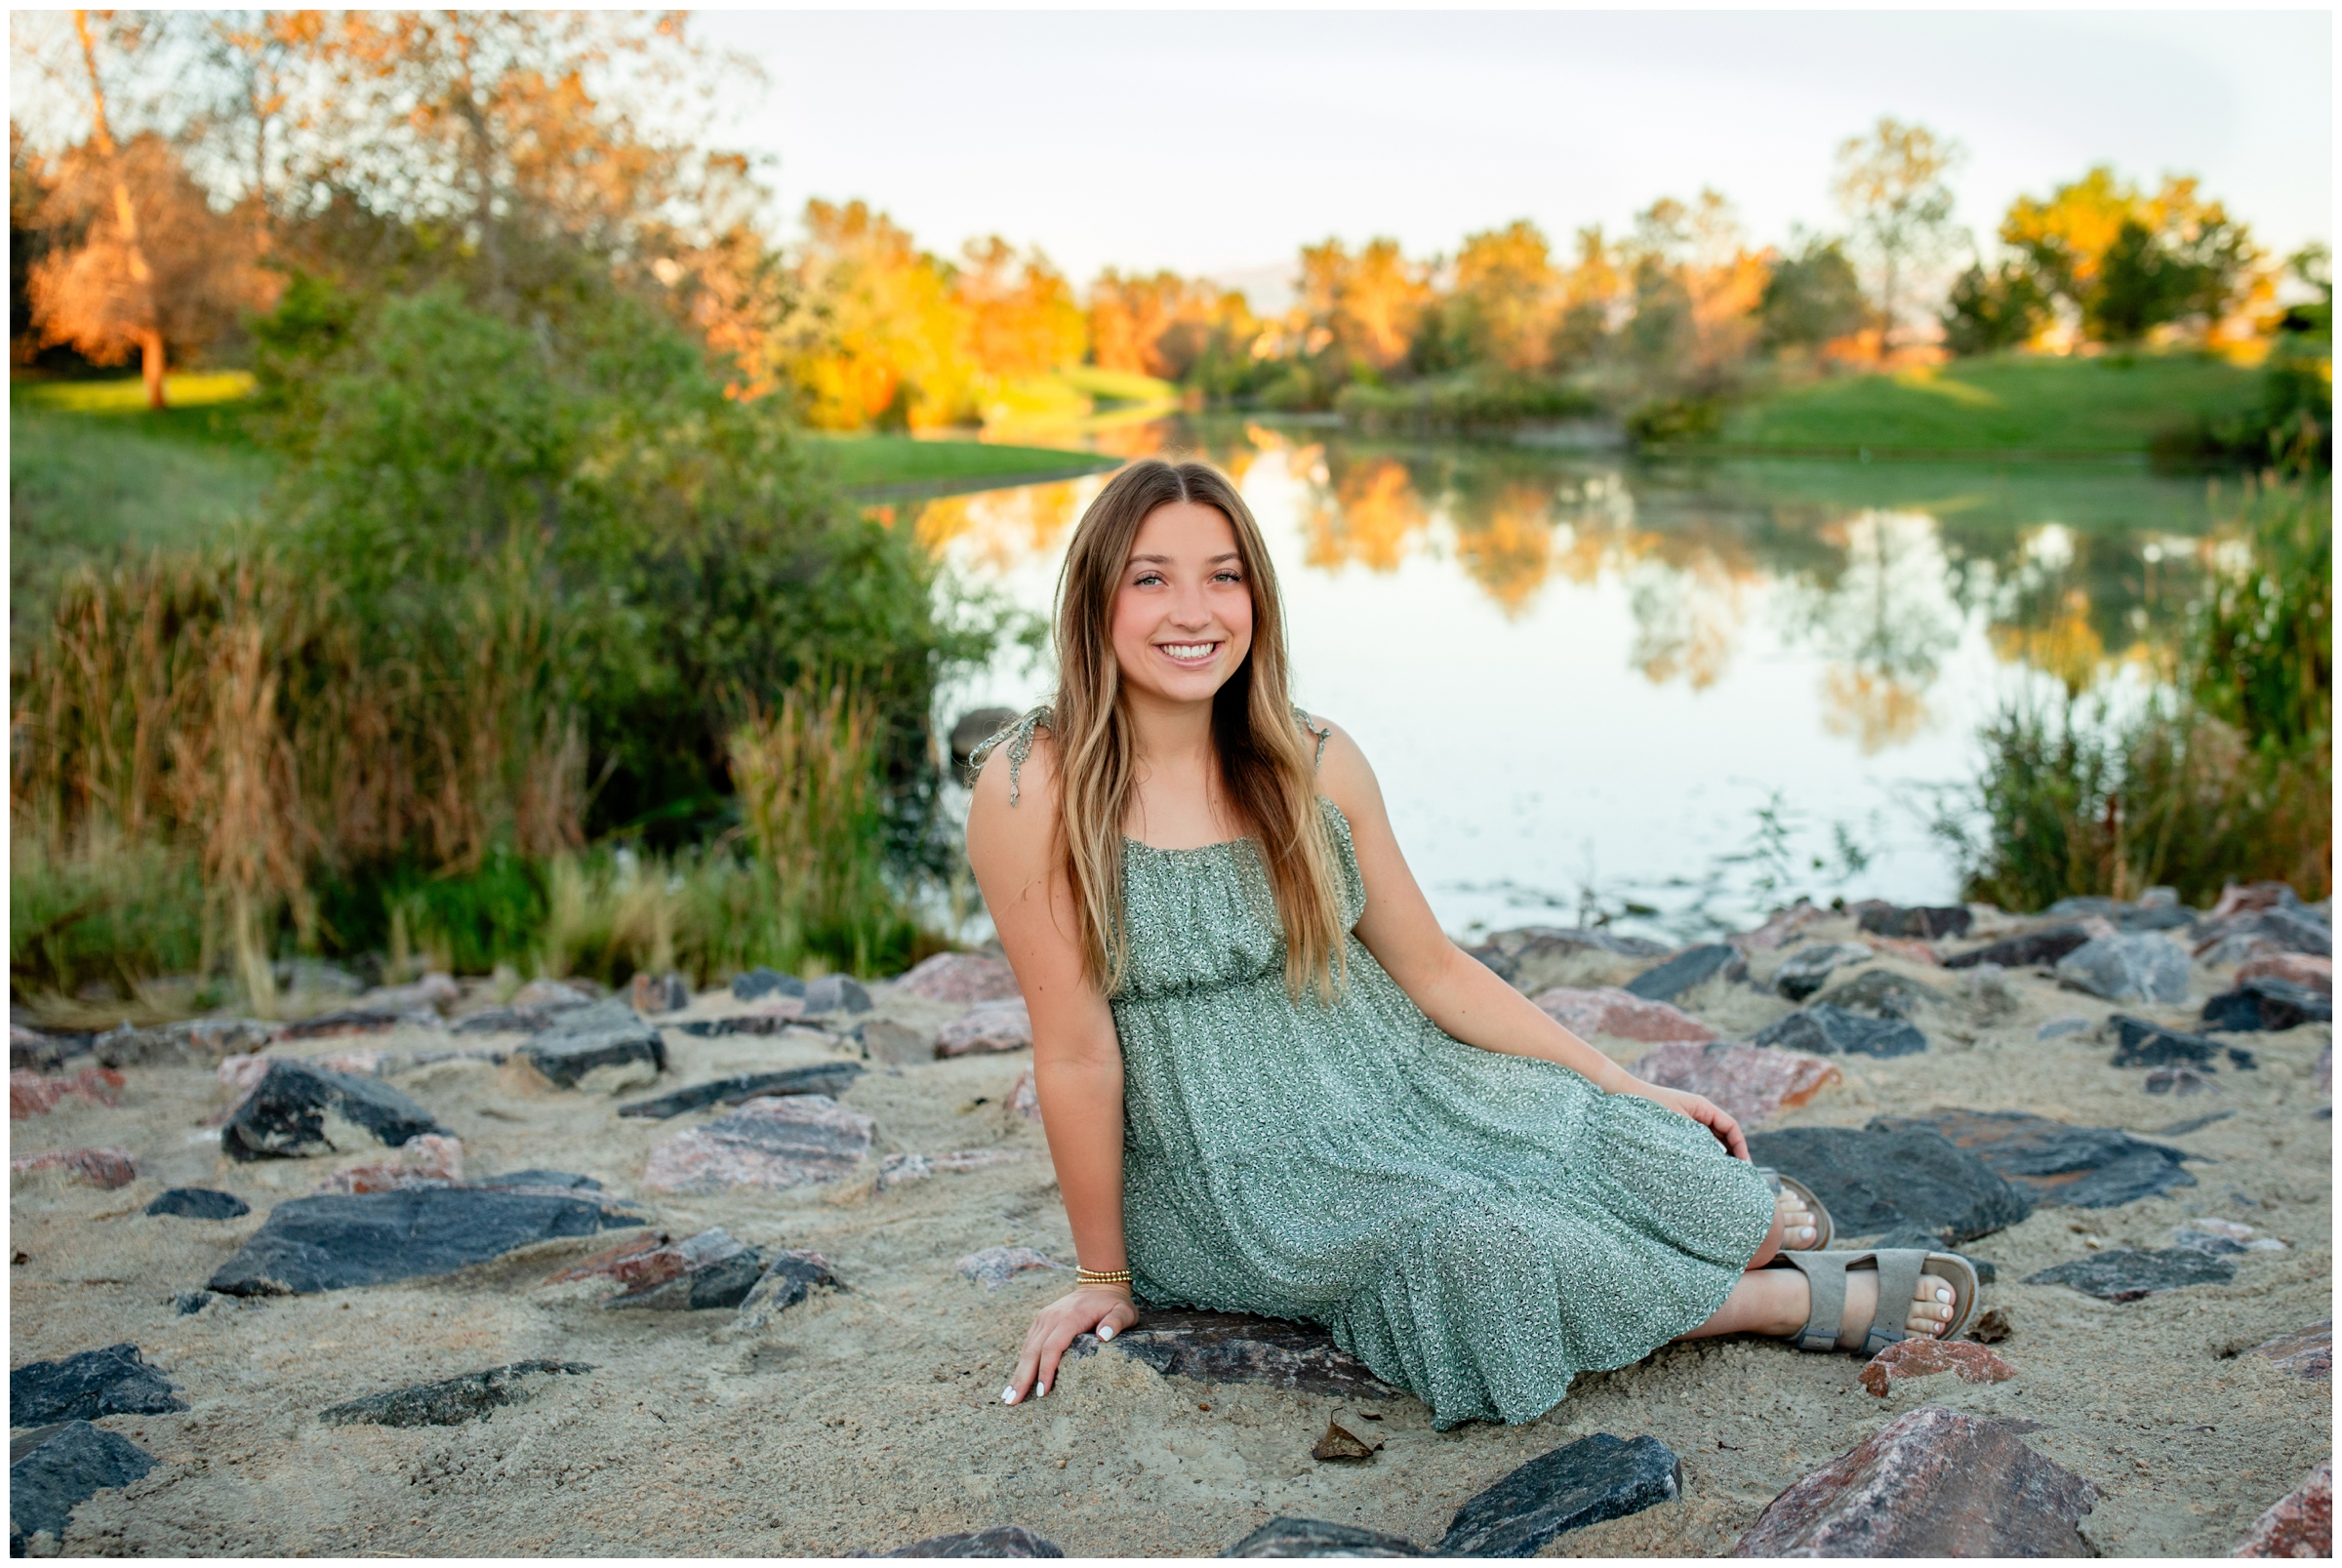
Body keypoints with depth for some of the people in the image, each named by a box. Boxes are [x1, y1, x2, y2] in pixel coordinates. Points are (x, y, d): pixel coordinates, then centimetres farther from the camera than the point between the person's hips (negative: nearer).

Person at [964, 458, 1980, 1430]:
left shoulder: (1315, 766, -4)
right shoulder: (1034, 791, -18)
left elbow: (1433, 967, 4)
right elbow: (1076, 1051, -14)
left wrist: (1628, 1090, 5)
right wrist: (1105, 1277, -6)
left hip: (1394, 1091, 4)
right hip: (1225, 1176, -4)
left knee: (1647, 1165, -19)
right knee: (1475, 1248, -25)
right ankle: (1809, 1304, -5)